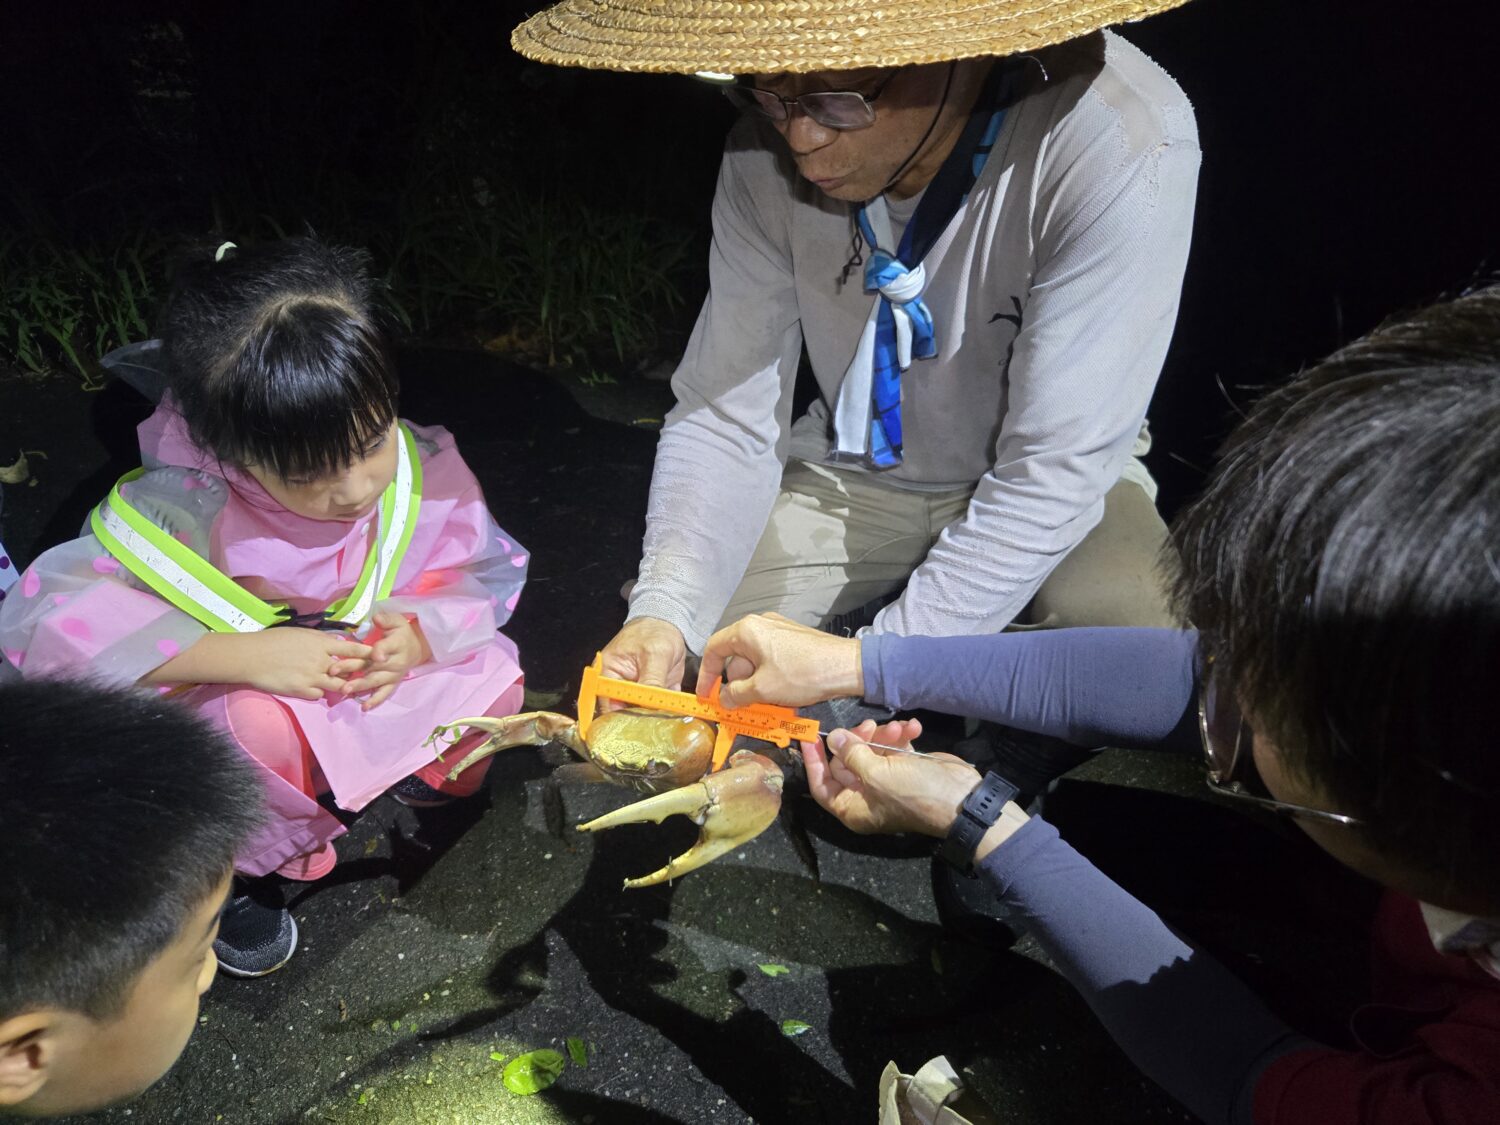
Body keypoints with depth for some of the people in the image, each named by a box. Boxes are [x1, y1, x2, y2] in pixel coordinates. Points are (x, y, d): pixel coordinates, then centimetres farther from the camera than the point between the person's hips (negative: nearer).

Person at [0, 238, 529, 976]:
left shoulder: (423, 468, -24)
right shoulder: (188, 507, -34)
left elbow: (485, 576, -9)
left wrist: (418, 635, -32)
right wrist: (245, 655, -42)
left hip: (377, 694, 4)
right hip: (224, 712, -3)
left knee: (489, 677, -22)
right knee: (260, 727, -37)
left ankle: (409, 765, 14)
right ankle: (232, 867, -2)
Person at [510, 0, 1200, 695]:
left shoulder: (1124, 149, -30)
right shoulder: (767, 157, -17)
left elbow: (1055, 473, -28)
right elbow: (723, 414, -11)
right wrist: (665, 613, -27)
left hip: (1045, 495, -3)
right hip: (849, 476, 3)